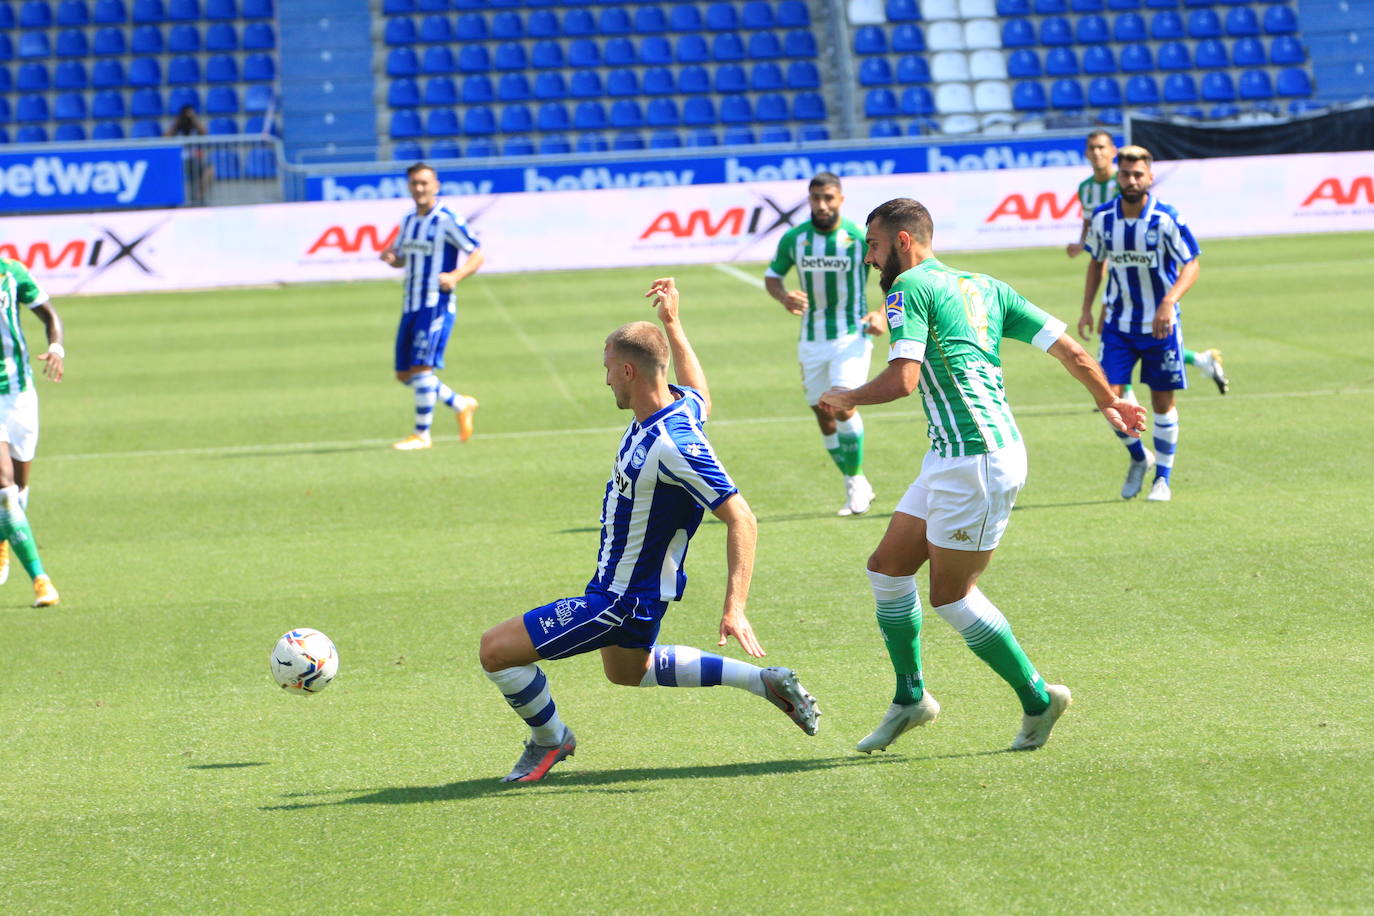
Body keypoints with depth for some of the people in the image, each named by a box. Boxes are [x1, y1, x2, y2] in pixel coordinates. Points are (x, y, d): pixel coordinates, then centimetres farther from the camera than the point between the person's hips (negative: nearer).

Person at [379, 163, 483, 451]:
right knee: (405, 375, 8)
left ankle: (422, 434, -5)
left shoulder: (448, 220, -8)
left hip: (437, 305, -8)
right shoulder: (409, 221, 15)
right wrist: (390, 257, 1)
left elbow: (477, 254, -8)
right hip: (410, 307, 8)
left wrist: (455, 276, -25)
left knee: (421, 368, -14)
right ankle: (461, 405, 25)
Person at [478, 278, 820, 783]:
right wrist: (672, 323, 23)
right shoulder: (679, 401, -5)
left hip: (623, 599, -11)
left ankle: (550, 739, 15)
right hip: (632, 591, 11)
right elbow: (701, 394, 23)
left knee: (497, 649, -11)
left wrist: (734, 608, -36)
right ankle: (765, 682, 30)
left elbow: (741, 521, -32)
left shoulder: (673, 446, -32)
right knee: (627, 670, 36)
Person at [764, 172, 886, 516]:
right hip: (811, 339, 4)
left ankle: (856, 480, -3)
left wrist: (882, 315, -15)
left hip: (851, 336, -4)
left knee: (843, 406, -20)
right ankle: (856, 488, 20)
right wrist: (784, 297, -9)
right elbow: (772, 275, 13)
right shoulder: (794, 239, -1)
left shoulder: (860, 238, -10)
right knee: (823, 415, 5)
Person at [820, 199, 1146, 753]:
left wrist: (846, 398, -1)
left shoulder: (910, 287, -7)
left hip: (976, 459, -9)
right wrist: (1108, 403, 28)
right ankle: (911, 698, 22)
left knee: (951, 594, 0)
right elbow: (1069, 350, 13)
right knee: (887, 568, 13)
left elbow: (902, 379, -20)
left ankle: (1037, 699, 10)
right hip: (951, 459, 9)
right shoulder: (984, 286, 16)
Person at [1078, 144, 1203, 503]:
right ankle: (1138, 457, 18)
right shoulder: (1102, 218, -3)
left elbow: (1191, 266, -12)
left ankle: (1163, 478, 19)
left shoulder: (1166, 219, -14)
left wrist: (1169, 302, -28)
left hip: (1159, 324, -3)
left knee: (1162, 401, 5)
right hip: (1118, 323, 3)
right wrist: (1087, 309, 8)